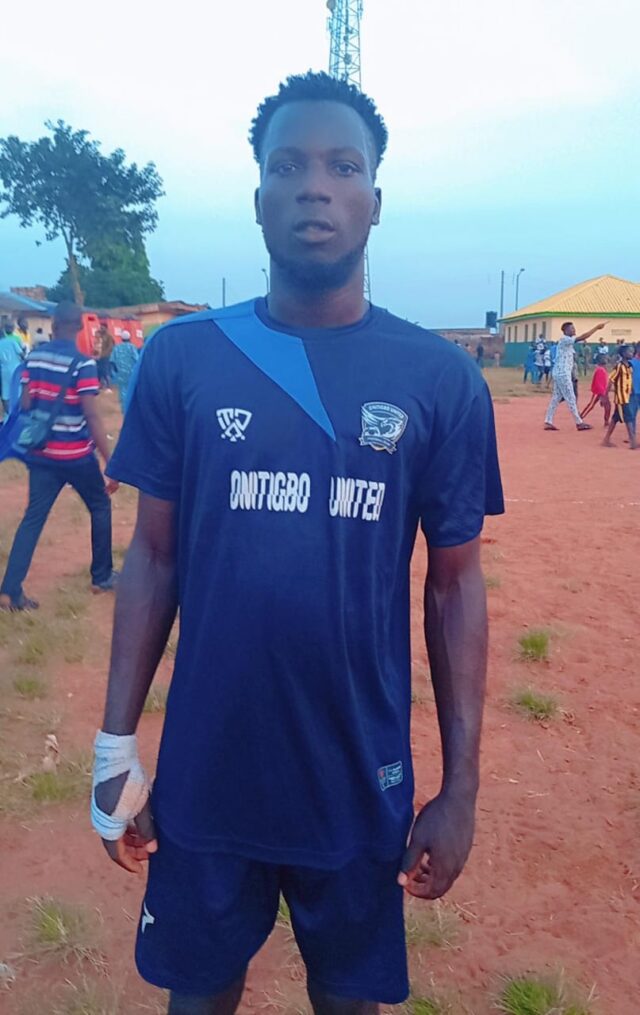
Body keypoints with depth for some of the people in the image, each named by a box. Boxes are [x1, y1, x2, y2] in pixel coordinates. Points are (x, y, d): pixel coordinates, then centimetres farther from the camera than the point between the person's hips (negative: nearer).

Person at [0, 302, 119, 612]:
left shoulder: (34, 357, 2)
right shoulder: (83, 364, -15)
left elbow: (26, 406, 6)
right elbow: (91, 417, -19)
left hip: (42, 452, 5)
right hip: (76, 455, -5)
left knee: (33, 517, 7)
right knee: (100, 507, 16)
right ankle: (102, 576, 24)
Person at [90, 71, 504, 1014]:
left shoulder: (441, 378, -6)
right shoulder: (182, 357, -4)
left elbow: (455, 584, -2)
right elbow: (155, 555, 0)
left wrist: (462, 786, -2)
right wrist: (116, 743, 0)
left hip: (364, 784, 0)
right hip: (204, 776, 1)